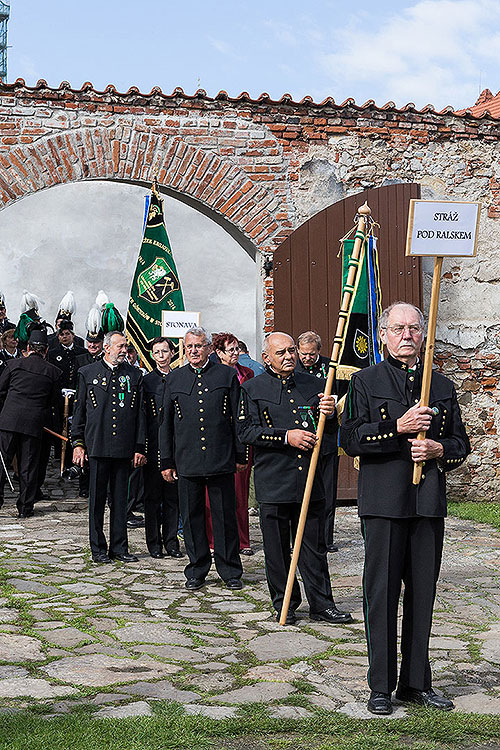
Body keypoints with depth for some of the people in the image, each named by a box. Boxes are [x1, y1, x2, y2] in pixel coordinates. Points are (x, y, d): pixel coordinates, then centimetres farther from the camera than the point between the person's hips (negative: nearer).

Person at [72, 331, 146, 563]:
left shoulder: (134, 375, 9)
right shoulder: (87, 373, 6)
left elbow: (140, 413, 9)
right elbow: (79, 411, 8)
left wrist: (139, 448, 4)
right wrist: (78, 443, 1)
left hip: (124, 447, 1)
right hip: (97, 446, -1)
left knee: (120, 499, 6)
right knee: (97, 498, 3)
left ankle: (119, 547, 14)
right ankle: (98, 548, 12)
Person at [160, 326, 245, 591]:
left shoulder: (227, 375, 5)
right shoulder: (174, 379, 10)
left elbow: (238, 418, 6)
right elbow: (166, 423, 12)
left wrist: (240, 455, 3)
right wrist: (166, 462, 8)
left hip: (221, 460, -2)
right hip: (187, 460, 2)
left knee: (225, 515, 3)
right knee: (191, 516, 7)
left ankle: (230, 571, 15)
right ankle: (197, 571, 19)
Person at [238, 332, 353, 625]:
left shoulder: (314, 385, 12)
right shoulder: (253, 389, 3)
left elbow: (330, 429, 15)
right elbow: (246, 431, -7)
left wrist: (329, 414, -8)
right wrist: (286, 436, -16)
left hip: (310, 479, 3)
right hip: (273, 482, -2)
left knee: (314, 546, 8)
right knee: (277, 547, 5)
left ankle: (321, 603, 17)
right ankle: (284, 604, 18)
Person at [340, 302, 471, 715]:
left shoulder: (442, 386, 15)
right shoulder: (365, 382, 4)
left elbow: (461, 443, 17)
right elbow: (350, 438, -6)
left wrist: (438, 451, -5)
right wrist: (398, 427, -16)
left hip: (429, 502, 4)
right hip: (383, 503, -3)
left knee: (423, 594, 8)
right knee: (382, 593, 0)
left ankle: (417, 682, 20)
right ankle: (381, 686, 10)